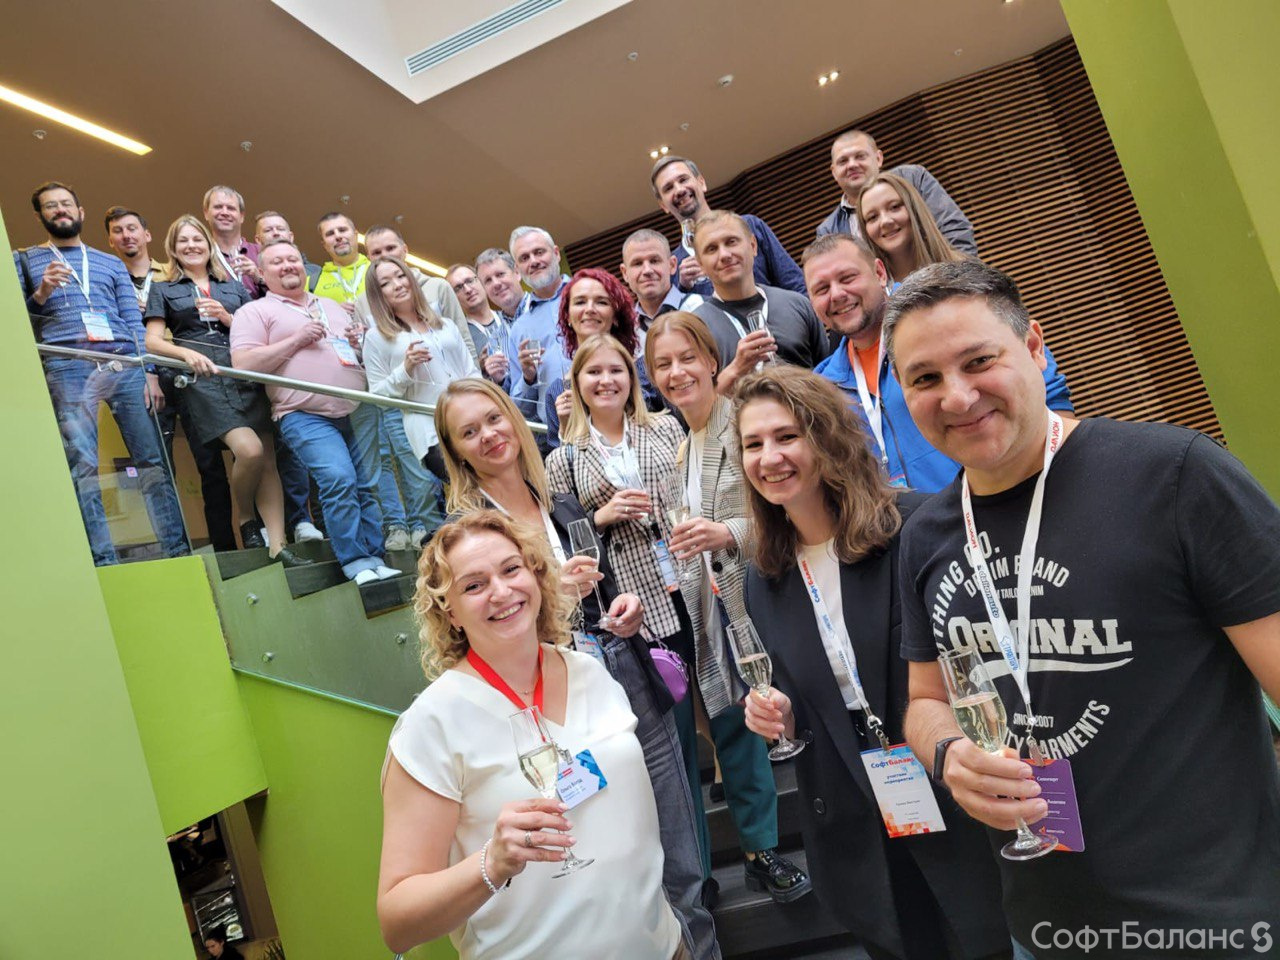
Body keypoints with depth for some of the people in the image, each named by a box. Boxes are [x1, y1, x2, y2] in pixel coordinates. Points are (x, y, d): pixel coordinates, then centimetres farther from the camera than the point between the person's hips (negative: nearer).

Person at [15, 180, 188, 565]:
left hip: (125, 363, 2)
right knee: (82, 466, -9)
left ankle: (177, 549, -5)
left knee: (153, 459, -6)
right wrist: (41, 294, -9)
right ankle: (103, 561, -9)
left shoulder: (112, 263, 25)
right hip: (67, 368, -1)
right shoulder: (23, 260, 20)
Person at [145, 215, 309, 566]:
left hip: (246, 375, 3)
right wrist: (187, 353, -14)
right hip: (201, 379, -3)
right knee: (249, 450, -24)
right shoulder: (163, 290, 18)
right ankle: (247, 519, 2)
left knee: (268, 457, -10)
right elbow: (153, 342, 6)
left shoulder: (235, 286, 24)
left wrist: (227, 318, 0)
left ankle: (277, 546, -9)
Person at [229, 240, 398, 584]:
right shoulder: (255, 312, 9)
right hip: (306, 417, -5)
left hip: (358, 412, 5)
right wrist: (296, 339, -8)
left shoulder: (332, 307, 26)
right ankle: (356, 561, -10)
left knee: (371, 485, 0)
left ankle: (375, 557, 9)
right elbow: (243, 364, -5)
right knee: (339, 480, -21)